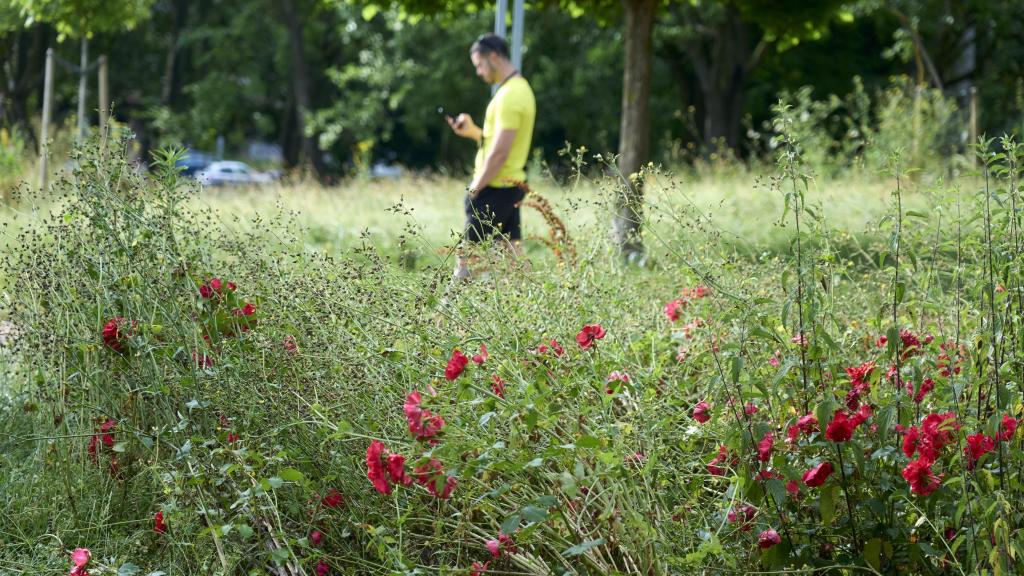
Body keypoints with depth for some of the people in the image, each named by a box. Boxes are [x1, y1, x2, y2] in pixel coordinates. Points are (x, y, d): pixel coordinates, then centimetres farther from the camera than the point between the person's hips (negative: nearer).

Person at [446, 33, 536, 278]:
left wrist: (475, 189, -16)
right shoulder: (520, 88, 14)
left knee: (467, 258, -5)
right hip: (511, 186, 10)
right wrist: (473, 131, 7)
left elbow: (499, 152, -22)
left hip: (494, 190, -10)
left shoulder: (509, 95, -18)